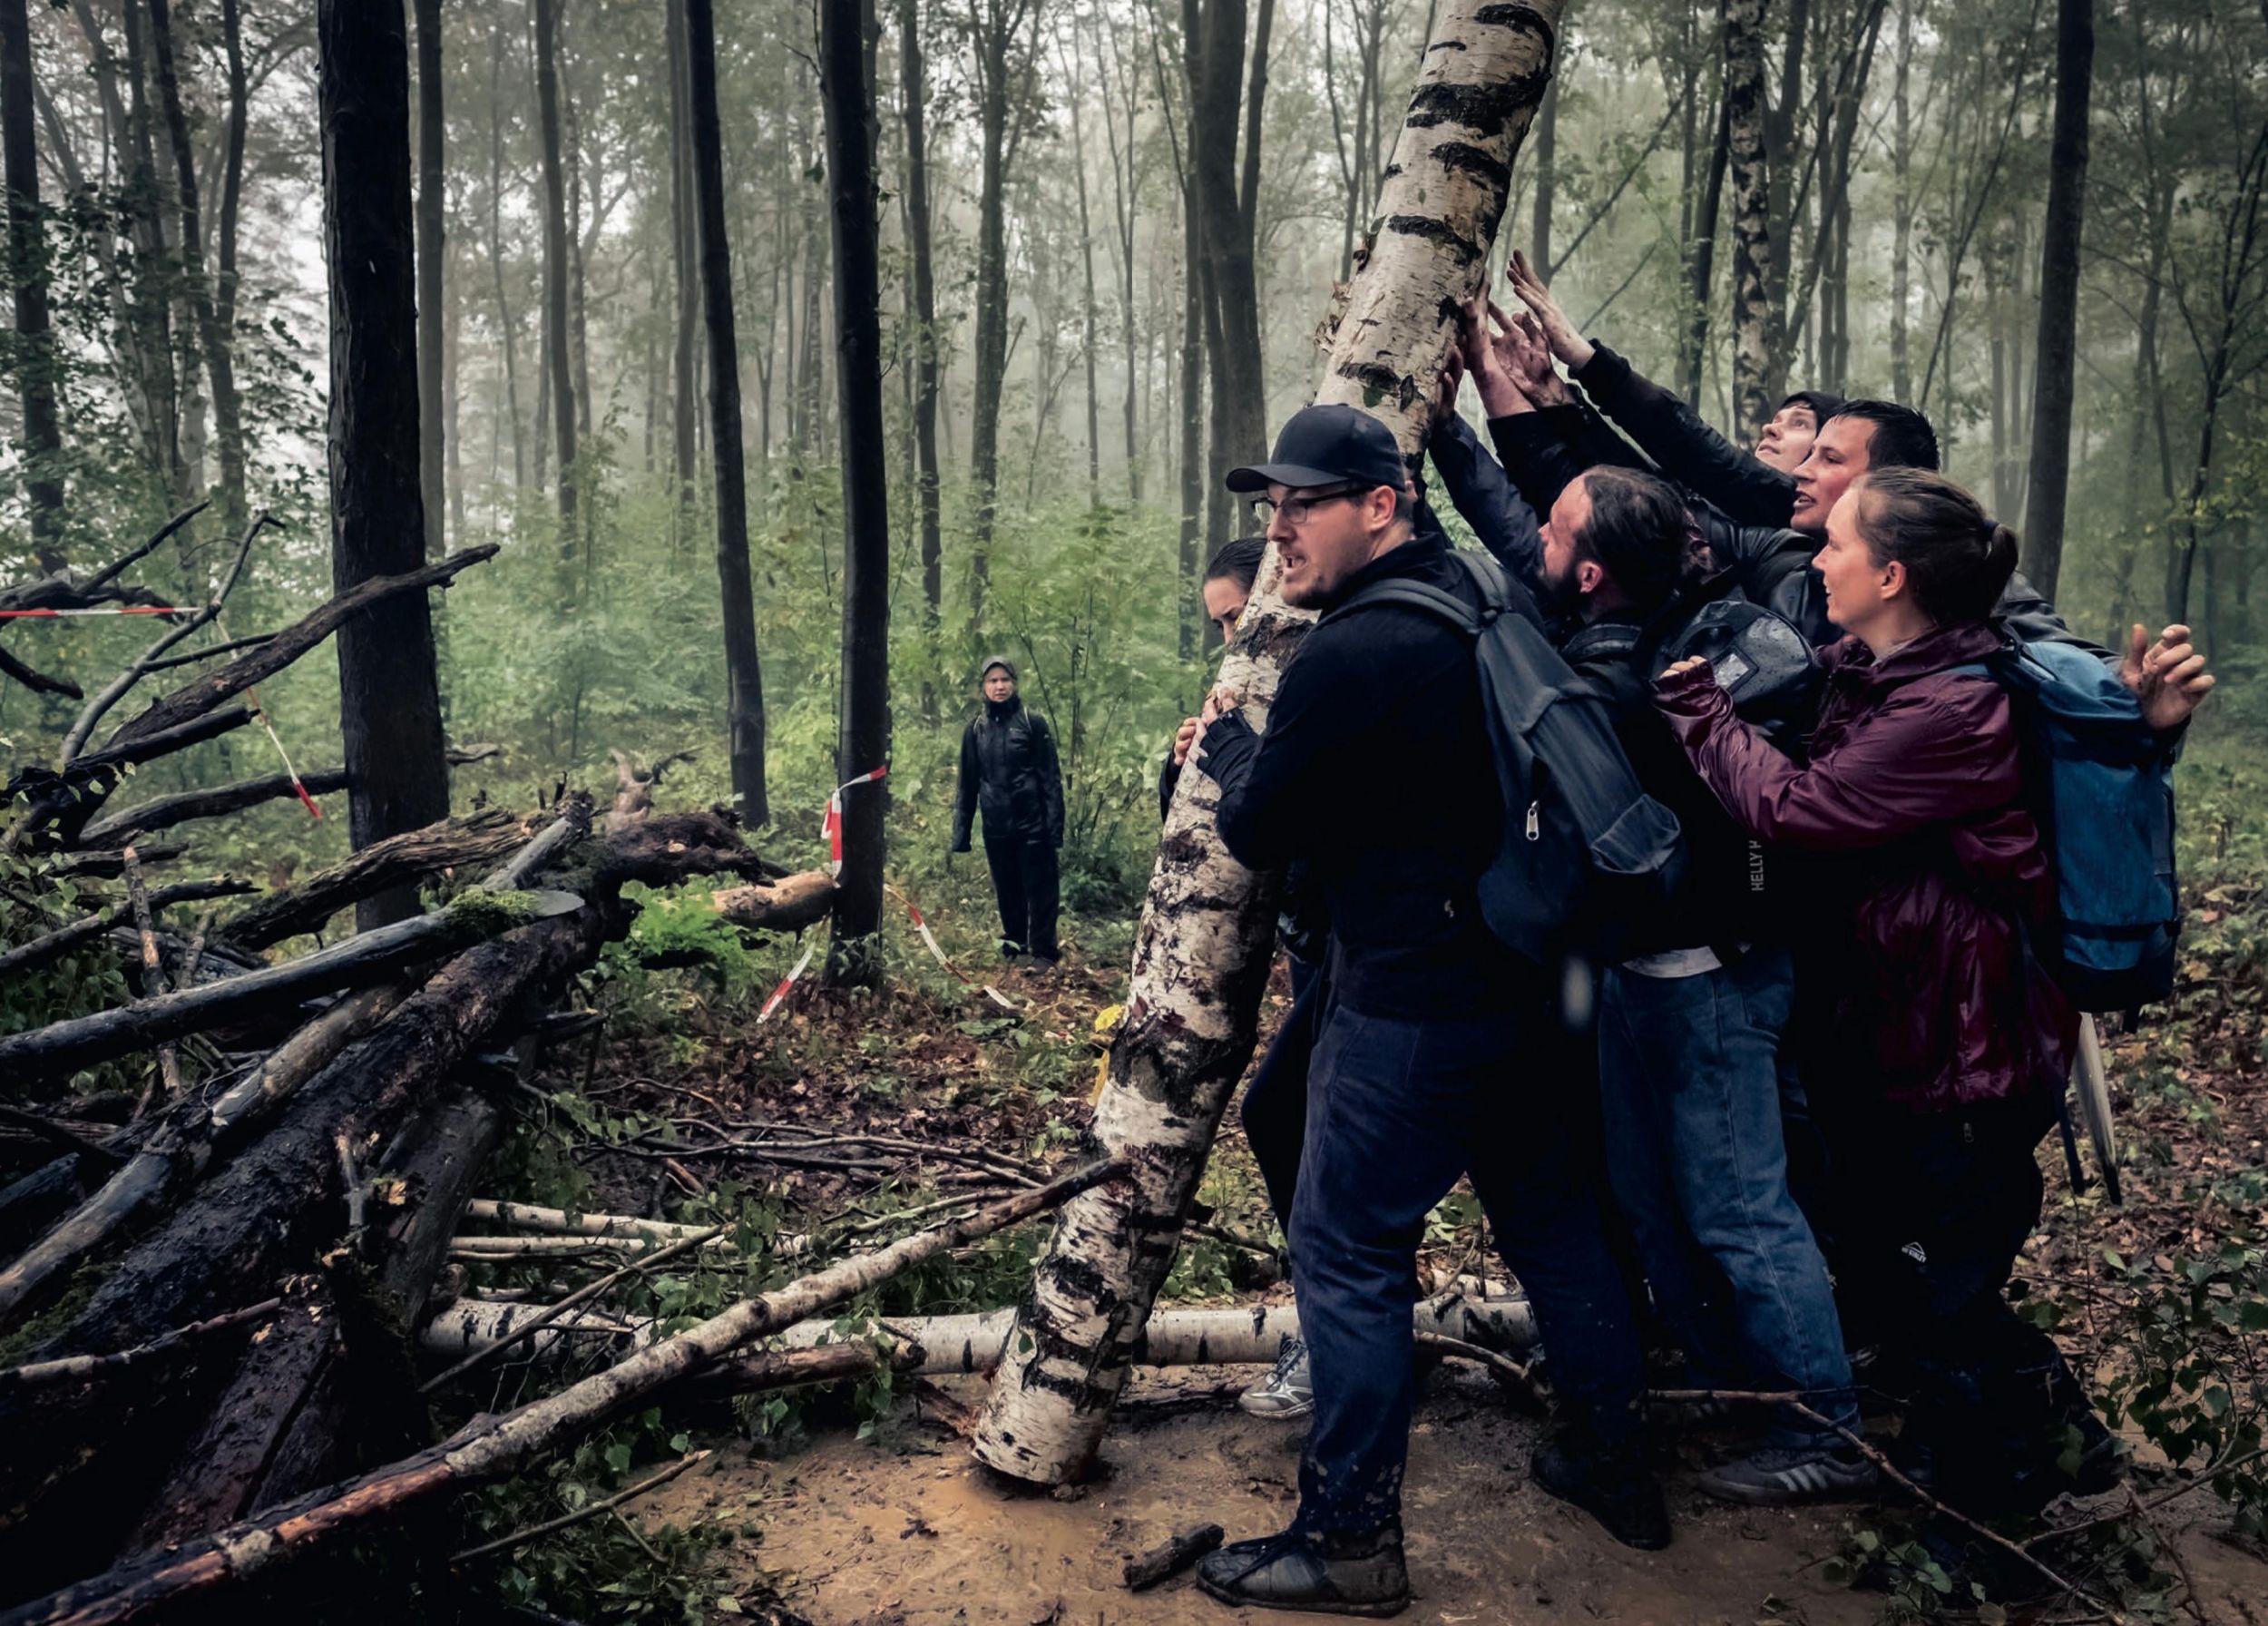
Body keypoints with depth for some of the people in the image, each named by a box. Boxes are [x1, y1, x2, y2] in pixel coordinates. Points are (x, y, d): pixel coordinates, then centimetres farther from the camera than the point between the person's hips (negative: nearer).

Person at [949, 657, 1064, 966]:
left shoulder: (1033, 723, -3)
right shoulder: (975, 729, 7)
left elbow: (1051, 777, -4)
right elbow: (968, 784, 11)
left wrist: (1055, 824, -10)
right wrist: (960, 832, 9)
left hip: (1032, 824, -3)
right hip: (996, 827, 3)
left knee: (1040, 889, 1)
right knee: (1006, 889, 12)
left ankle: (1043, 950, 11)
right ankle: (1014, 939, 28)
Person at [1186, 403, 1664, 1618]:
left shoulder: (1347, 656, -20)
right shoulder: (1474, 599, 6)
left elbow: (1259, 833, -10)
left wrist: (1226, 739, 9)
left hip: (1410, 1005, -9)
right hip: (1527, 976, 9)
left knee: (1346, 1253, 2)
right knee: (1550, 1211, 20)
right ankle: (1613, 1461, 35)